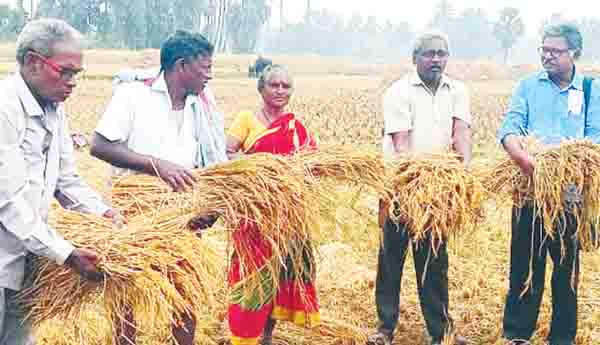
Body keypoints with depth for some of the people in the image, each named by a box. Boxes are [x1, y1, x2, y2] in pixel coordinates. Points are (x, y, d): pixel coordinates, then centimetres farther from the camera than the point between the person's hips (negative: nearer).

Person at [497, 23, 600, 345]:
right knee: (525, 263, 5)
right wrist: (521, 155, -29)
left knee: (568, 265, 9)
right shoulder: (529, 85, 5)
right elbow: (509, 126, -8)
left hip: (571, 192, 0)